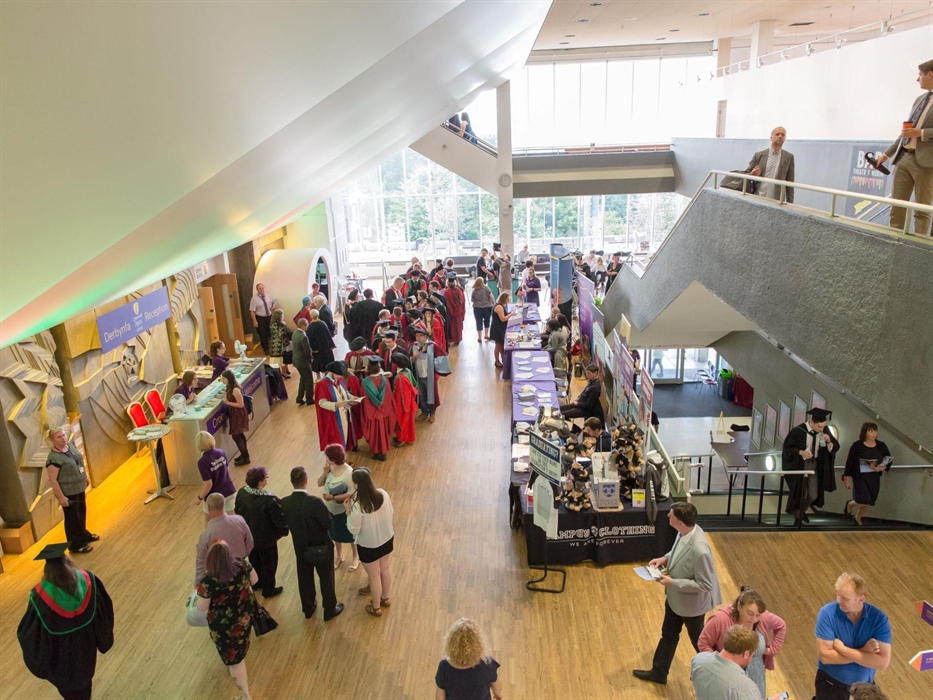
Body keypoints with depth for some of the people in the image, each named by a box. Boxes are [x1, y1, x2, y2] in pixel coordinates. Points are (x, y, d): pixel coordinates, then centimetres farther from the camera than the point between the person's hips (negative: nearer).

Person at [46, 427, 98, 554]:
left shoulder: (70, 445, -3)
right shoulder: (54, 458, -28)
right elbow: (52, 480, -25)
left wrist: (85, 477, 20)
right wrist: (61, 497, -21)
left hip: (79, 487, 8)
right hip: (68, 492, -8)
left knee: (82, 512, 25)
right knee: (73, 518, 7)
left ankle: (84, 534, 46)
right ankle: (75, 545, 24)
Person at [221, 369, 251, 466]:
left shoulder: (235, 390, -28)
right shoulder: (231, 387, 2)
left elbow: (240, 404, -25)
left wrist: (227, 402, -22)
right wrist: (226, 400, 0)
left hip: (239, 415, -10)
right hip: (235, 414, 10)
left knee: (235, 436, -2)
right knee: (239, 434, 20)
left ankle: (245, 458, 8)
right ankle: (244, 454, 33)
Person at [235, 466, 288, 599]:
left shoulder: (241, 493, -15)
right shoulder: (270, 500, -34)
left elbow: (238, 512, 2)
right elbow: (280, 519, -24)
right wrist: (284, 531, -3)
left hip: (248, 535, 6)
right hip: (266, 538, -6)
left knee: (254, 560, 29)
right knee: (269, 564, 18)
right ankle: (268, 590, 35)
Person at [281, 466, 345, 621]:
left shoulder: (285, 503, -17)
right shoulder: (314, 502, -32)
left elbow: (287, 523, -3)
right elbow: (328, 523, -23)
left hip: (300, 548, 4)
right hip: (321, 548, -4)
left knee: (305, 579, 25)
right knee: (326, 579, 18)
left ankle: (308, 608, 45)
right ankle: (330, 610, 36)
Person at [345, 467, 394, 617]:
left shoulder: (358, 506, -32)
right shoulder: (383, 494, -17)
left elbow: (353, 530, -19)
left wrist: (348, 511, -11)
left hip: (369, 547, -5)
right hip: (387, 540, 5)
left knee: (374, 576, 18)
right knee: (386, 569, 27)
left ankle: (376, 607, 40)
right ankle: (386, 598, 51)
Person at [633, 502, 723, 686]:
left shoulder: (699, 550, -40)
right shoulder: (686, 530, -15)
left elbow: (704, 584, -29)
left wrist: (672, 582, -27)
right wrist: (664, 559, -8)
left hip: (691, 602, -8)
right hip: (676, 597, 8)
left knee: (698, 639, 21)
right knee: (668, 634, 24)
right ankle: (658, 672, 44)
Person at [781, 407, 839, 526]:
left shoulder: (824, 430, -6)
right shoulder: (798, 431, -19)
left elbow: (835, 447, -1)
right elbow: (787, 448, -12)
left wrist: (829, 442, -21)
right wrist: (800, 452, -28)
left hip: (814, 465, 5)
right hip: (799, 466, -4)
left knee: (813, 495, 8)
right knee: (800, 494, 3)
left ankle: (802, 511, 38)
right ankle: (797, 517, 25)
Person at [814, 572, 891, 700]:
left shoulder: (879, 618, -16)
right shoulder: (827, 613, -20)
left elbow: (882, 662, -22)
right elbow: (824, 656, -23)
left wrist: (842, 649, -24)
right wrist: (863, 652, -23)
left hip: (864, 684, 2)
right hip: (831, 682, -2)